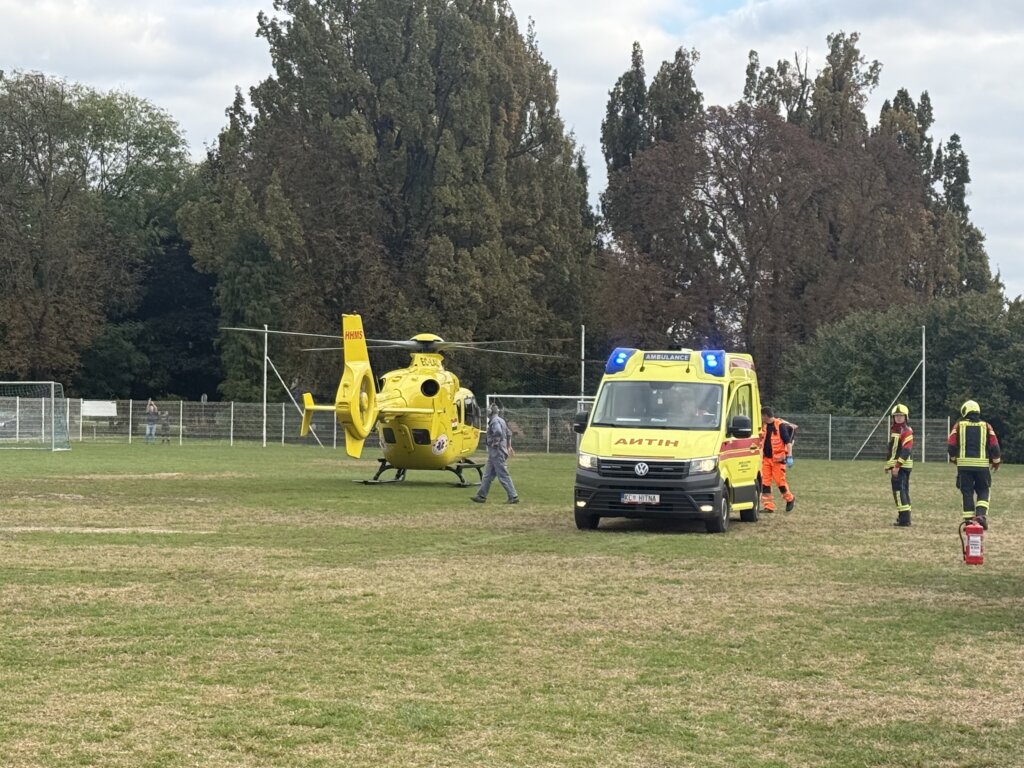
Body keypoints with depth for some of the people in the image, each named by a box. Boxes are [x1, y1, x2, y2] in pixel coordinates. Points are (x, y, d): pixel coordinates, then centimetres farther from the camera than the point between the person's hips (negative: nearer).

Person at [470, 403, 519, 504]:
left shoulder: (495, 421, -15)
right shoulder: (501, 420, 16)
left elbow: (498, 432, -33)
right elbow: (509, 434, 25)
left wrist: (495, 443, -20)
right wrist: (509, 446, 28)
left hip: (496, 453, -10)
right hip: (494, 454, 10)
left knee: (503, 475, -8)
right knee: (487, 475, 14)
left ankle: (513, 497, -8)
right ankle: (481, 496, 18)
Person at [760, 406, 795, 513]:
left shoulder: (780, 425, -12)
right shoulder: (764, 426, 9)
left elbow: (788, 441, -13)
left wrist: (789, 456, -17)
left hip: (778, 459, -7)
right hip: (766, 458, 7)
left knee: (779, 480, -2)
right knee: (765, 482, 0)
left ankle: (790, 499, 21)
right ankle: (768, 506, 3)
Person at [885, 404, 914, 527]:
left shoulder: (907, 431, -12)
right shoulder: (894, 430, 18)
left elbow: (906, 450, -21)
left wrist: (897, 465, -26)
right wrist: (889, 465, 27)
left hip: (902, 465, -10)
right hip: (896, 466, 10)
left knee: (899, 491, -14)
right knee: (903, 491, 14)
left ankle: (904, 519, -18)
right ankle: (904, 517, 21)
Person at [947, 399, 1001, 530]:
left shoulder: (959, 425, 5)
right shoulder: (986, 426, 6)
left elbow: (951, 445, 0)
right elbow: (994, 446, 1)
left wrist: (954, 458, 18)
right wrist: (996, 461, 15)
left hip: (964, 464, 0)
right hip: (982, 464, 0)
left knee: (967, 492, 6)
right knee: (983, 491, 10)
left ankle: (968, 519, 3)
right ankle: (981, 514, -11)